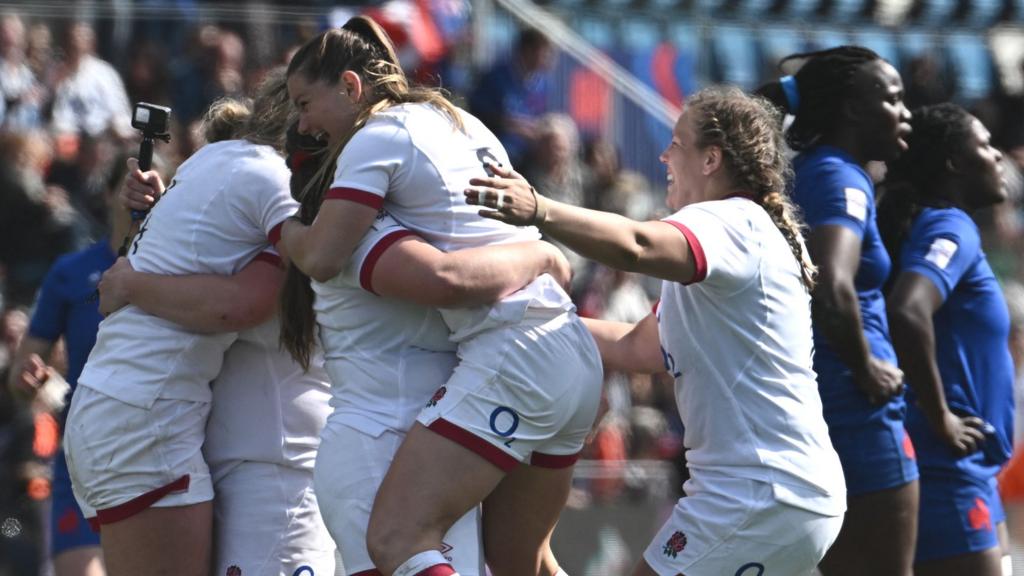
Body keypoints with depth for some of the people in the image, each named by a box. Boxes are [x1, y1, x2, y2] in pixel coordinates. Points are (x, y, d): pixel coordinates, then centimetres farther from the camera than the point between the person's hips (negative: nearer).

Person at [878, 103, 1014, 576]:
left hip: (966, 469, 10)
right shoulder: (950, 228, -13)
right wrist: (939, 418, -21)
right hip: (948, 467, -10)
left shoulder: (931, 225, 14)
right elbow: (907, 313, -31)